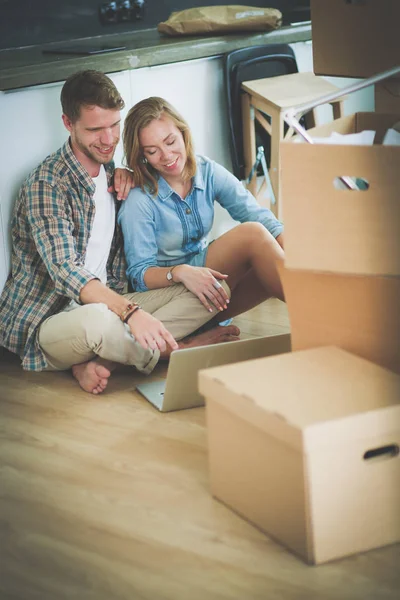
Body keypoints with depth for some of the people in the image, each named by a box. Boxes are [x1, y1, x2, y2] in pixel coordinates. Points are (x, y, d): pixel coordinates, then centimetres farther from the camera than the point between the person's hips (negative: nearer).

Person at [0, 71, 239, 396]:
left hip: (105, 303, 8)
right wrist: (130, 310, -43)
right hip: (45, 319, -8)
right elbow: (65, 271, -27)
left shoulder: (110, 172, 10)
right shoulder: (46, 183, -16)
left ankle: (96, 360, -20)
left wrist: (128, 177, 3)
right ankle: (175, 351, -13)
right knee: (94, 320, -43)